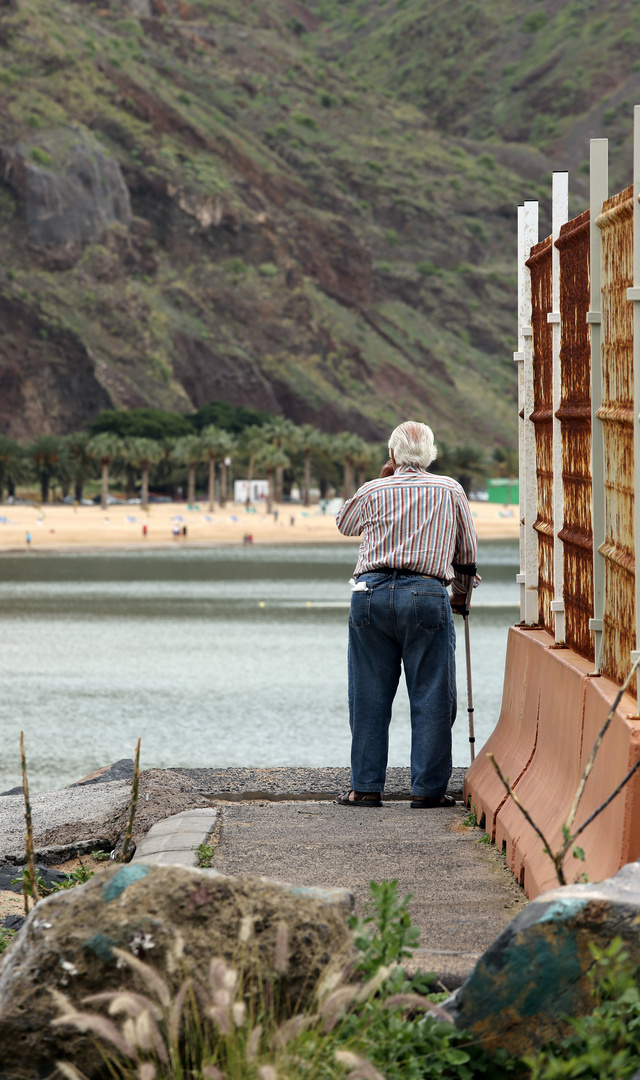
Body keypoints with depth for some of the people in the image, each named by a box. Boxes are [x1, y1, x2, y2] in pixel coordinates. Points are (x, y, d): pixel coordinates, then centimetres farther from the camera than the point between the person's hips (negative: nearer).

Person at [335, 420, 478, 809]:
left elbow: (345, 524, 29)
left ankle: (366, 787, 10)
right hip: (427, 595, -1)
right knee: (432, 697, 3)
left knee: (369, 696, 8)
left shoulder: (372, 491, 8)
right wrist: (461, 591, 31)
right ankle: (429, 788, 3)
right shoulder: (451, 491, 8)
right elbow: (468, 551, 16)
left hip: (371, 593, 1)